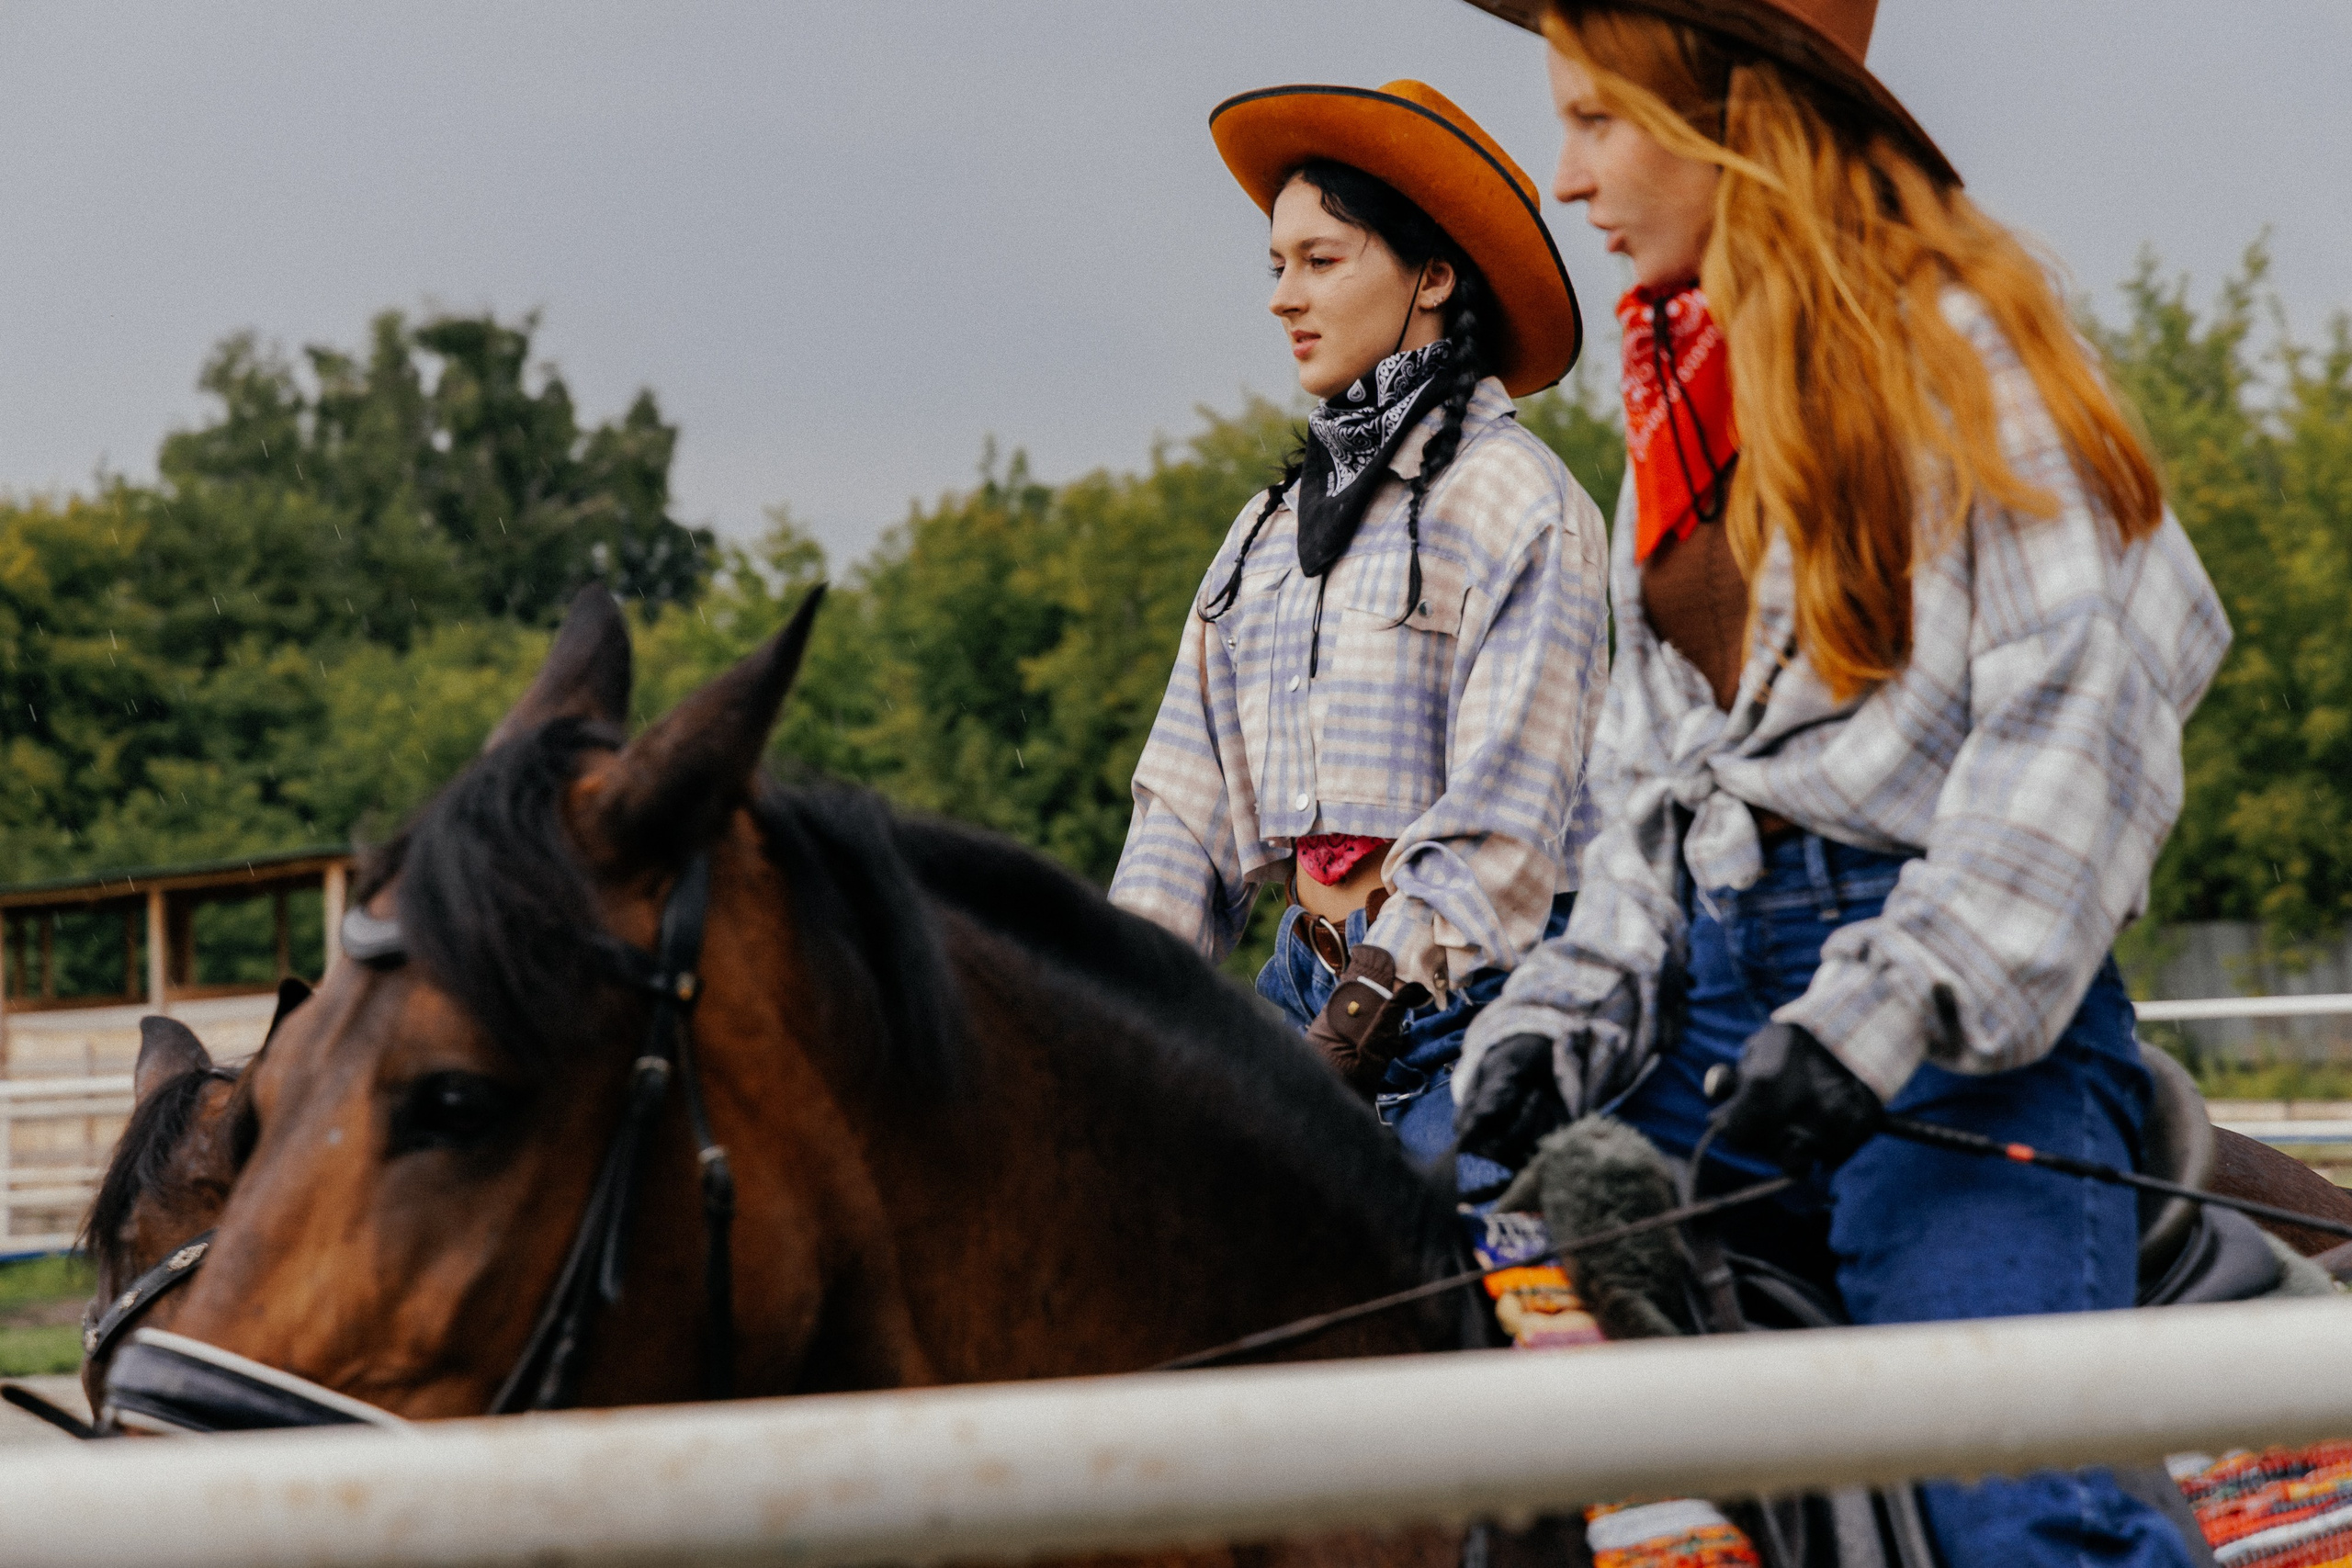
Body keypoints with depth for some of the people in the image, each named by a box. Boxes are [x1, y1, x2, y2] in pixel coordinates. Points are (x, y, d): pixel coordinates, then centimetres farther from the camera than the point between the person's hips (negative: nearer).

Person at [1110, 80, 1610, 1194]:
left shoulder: (1515, 500, -4)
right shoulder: (1271, 530, 18)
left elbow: (1498, 820, -12)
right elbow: (1189, 808, 17)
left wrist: (1365, 1017, -20)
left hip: (1470, 988, -7)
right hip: (1312, 979, 7)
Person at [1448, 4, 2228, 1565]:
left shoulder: (1951, 335, -2)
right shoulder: (1684, 393, 19)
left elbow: (2081, 706, -12)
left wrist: (1886, 1011, -22)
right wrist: (1563, 1022, 4)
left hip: (1957, 988, -7)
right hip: (1717, 992, 8)